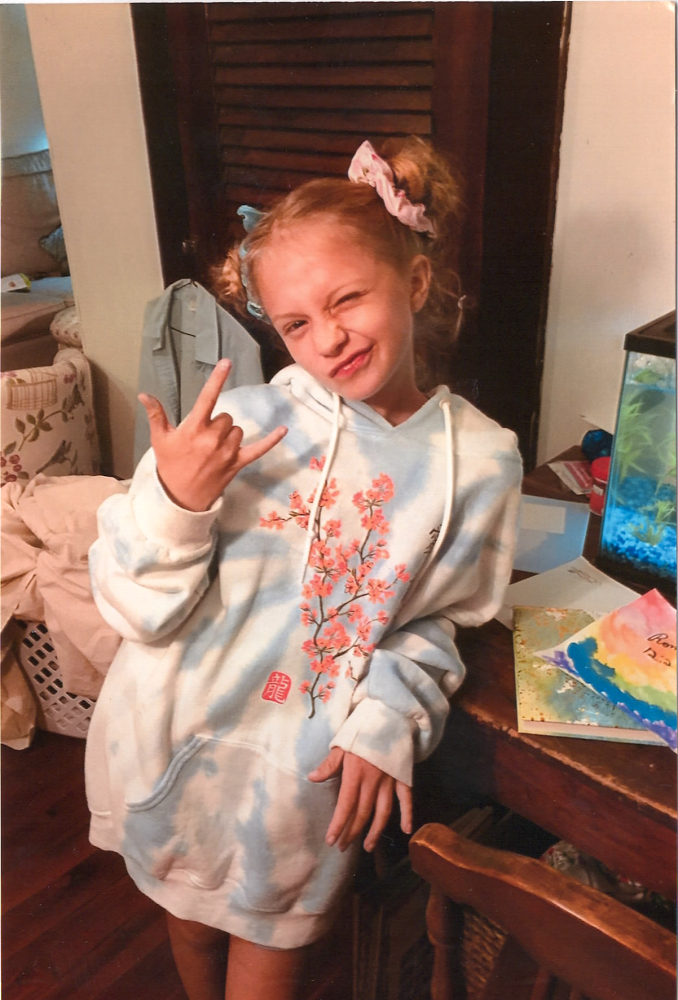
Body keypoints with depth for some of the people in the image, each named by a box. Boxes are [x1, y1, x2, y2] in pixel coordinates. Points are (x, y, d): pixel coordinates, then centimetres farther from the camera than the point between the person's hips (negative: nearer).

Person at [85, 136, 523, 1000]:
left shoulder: (480, 460, -12)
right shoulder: (240, 424, -19)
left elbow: (437, 619, 1)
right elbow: (138, 612, -15)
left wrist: (389, 720, -13)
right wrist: (173, 502, -32)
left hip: (308, 767, 0)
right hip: (175, 740, 1)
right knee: (190, 916, 28)